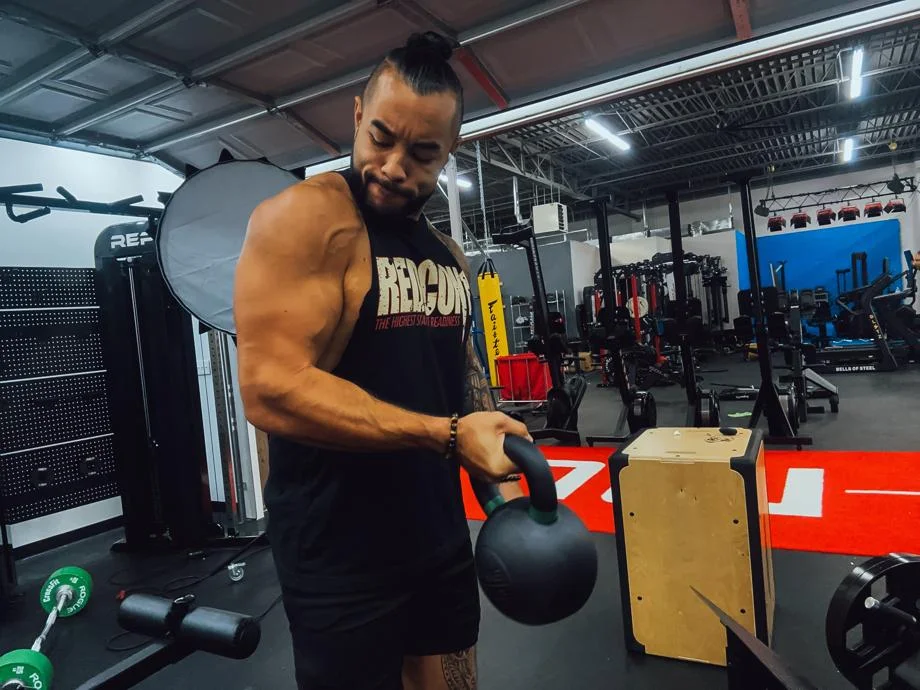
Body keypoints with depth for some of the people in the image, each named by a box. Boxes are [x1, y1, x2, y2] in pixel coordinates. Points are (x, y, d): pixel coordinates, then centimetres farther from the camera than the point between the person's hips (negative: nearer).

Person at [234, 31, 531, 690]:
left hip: (440, 533, 7)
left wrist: (503, 480, 6)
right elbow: (272, 388, -24)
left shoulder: (449, 256, 8)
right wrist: (448, 435, -26)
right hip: (339, 555, -7)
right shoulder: (304, 217, -15)